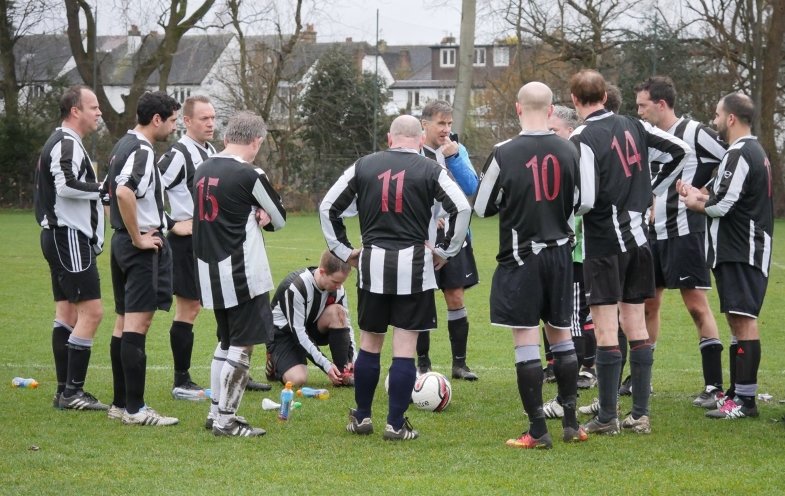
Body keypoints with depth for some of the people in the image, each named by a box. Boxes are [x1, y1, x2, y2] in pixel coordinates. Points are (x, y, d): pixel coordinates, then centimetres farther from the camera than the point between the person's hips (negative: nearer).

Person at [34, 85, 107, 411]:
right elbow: (67, 185, -27)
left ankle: (65, 391, 14)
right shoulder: (66, 144, -14)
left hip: (60, 236, 11)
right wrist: (104, 188, -16)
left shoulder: (64, 143, 19)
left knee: (67, 312, 11)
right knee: (91, 311, -12)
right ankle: (73, 392, -12)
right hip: (69, 237, -11)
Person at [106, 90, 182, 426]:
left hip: (123, 242, 10)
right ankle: (134, 409, -10)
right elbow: (124, 193, -32)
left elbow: (112, 193, 25)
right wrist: (139, 238, -22)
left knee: (124, 323, 12)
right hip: (145, 246, -10)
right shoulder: (142, 150, -16)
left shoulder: (123, 146, 15)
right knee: (137, 324, -10)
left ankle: (121, 403, 17)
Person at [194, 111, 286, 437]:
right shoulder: (249, 175, -14)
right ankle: (225, 419, -2)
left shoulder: (204, 170, 9)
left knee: (226, 342, 19)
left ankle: (216, 411, 23)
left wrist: (254, 215, 2)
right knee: (242, 345, -2)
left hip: (210, 272, 8)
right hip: (242, 274, -8)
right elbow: (280, 219, -2)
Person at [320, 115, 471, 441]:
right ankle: (396, 424, 2)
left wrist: (343, 250, 14)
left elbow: (328, 207, 8)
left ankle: (361, 417, 21)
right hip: (413, 262, -2)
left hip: (372, 261, 2)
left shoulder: (363, 166, 7)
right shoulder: (429, 170, -1)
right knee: (405, 346, 2)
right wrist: (445, 251, 0)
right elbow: (462, 208, -9)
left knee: (369, 343, 15)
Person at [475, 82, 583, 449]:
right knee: (561, 334, 15)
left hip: (521, 257, -4)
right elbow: (578, 203, 10)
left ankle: (537, 431, -3)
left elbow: (482, 207, -2)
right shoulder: (568, 151, -1)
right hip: (560, 254, 4)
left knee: (526, 340, -2)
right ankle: (571, 423, 17)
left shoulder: (504, 154, -12)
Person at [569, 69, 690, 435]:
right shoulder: (634, 127, 6)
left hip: (604, 243, -6)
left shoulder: (582, 139, -14)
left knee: (605, 329, -3)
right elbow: (680, 151, 12)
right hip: (637, 237, 6)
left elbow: (584, 199, -20)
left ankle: (607, 418, -1)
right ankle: (640, 415, 12)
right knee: (636, 325, 10)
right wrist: (651, 191, 17)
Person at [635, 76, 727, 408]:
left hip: (683, 231, -8)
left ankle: (714, 386, -8)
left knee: (697, 305, -9)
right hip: (653, 232, 8)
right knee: (647, 304, 13)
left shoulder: (694, 133, -11)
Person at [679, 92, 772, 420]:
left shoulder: (740, 154, -16)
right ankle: (737, 392, 20)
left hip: (741, 253, -11)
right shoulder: (754, 151, 18)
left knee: (743, 319, -11)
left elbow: (722, 205, -20)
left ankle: (745, 400, -12)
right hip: (740, 249, 11)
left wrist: (697, 204, -2)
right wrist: (700, 195, 11)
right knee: (738, 319, 14)